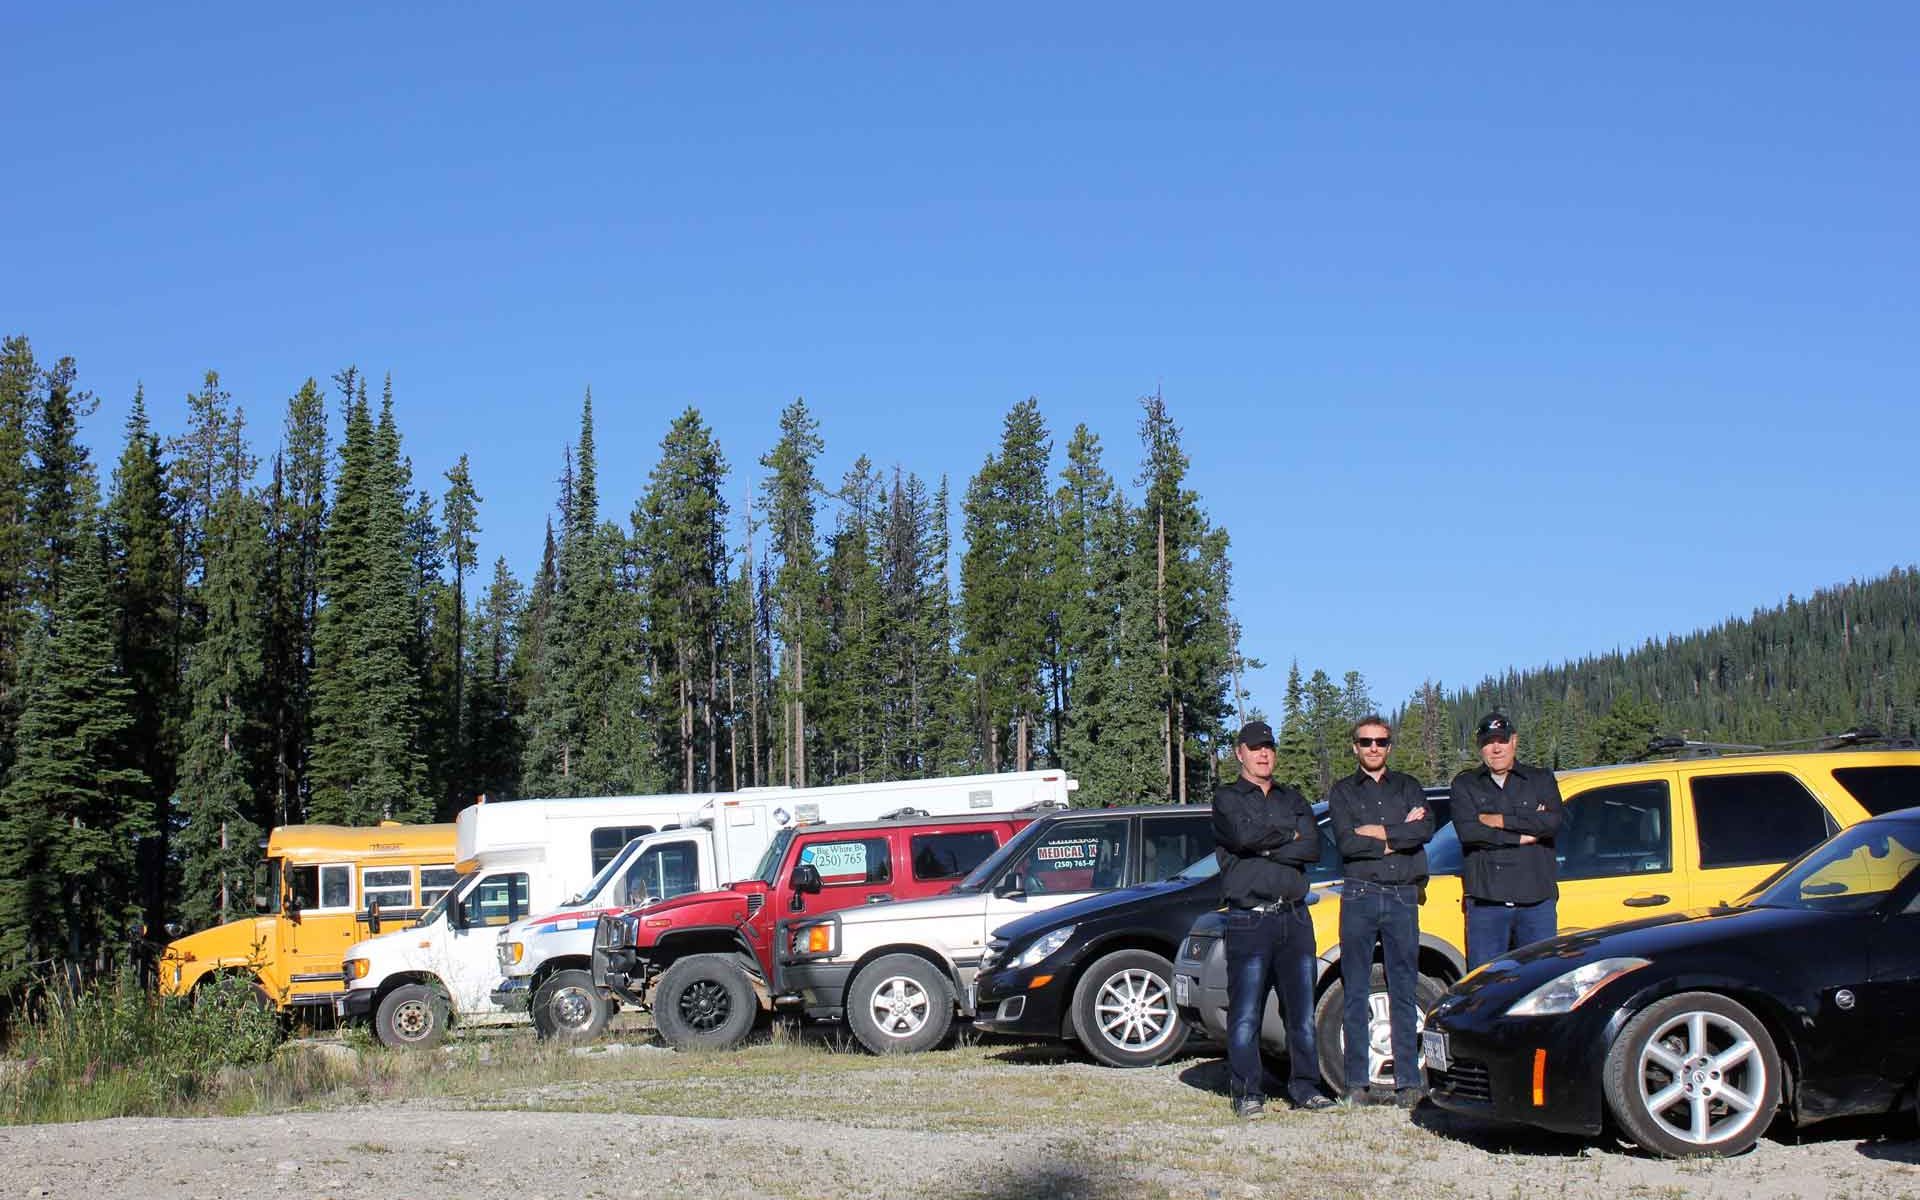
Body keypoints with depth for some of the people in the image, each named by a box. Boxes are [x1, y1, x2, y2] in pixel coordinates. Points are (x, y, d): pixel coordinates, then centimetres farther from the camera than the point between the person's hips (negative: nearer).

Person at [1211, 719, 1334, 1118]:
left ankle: (1305, 1087, 11)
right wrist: (1289, 834, 0)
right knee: (1246, 1013, -5)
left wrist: (1264, 846, -7)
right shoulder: (1227, 799, 7)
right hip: (1249, 919, -4)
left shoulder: (1293, 799, 19)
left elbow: (1312, 848, 3)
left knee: (1302, 1009, 4)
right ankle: (1247, 1093, 1)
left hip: (1294, 917, 4)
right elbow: (1243, 834, -14)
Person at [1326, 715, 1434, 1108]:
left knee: (1404, 991, 1)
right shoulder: (1343, 791, 9)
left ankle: (1408, 1081, 2)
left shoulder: (1408, 787, 15)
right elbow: (1346, 843, -7)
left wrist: (1379, 833, -9)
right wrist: (1401, 835, -6)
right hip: (1360, 895, -1)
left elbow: (1426, 829, -4)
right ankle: (1358, 1083, 4)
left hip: (1403, 897, 1)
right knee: (1357, 994, 1)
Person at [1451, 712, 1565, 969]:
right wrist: (1522, 835, -7)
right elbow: (1467, 831, -8)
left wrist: (1501, 821, -7)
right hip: (1486, 902, -1)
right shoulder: (1464, 784, 11)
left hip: (1537, 900, 1)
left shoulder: (1541, 779, 13)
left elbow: (1555, 821, -7)